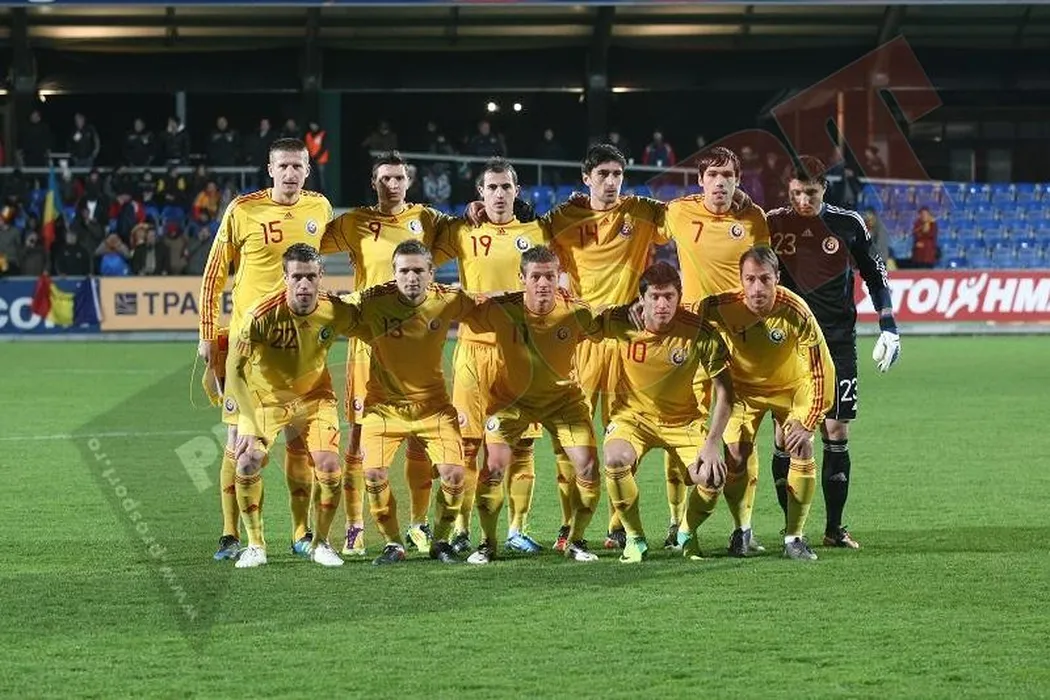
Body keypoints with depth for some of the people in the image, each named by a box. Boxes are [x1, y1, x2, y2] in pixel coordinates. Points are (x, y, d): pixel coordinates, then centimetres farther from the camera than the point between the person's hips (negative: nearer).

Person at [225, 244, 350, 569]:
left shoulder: (337, 312, -21)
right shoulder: (263, 315, -29)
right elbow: (235, 370, -25)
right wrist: (250, 422, -29)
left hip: (314, 395, 1)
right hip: (264, 396, -1)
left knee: (329, 467, -14)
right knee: (247, 463, -17)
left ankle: (320, 543, 10)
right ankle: (255, 545, 3)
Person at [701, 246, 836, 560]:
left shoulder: (796, 313, -31)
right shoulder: (722, 307, -30)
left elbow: (821, 371, -23)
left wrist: (808, 424, -22)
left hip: (790, 388, -1)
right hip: (743, 388, 1)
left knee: (802, 451, -15)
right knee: (734, 456, -12)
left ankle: (794, 537, 0)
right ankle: (741, 532, 11)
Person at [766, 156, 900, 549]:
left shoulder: (848, 225, 2)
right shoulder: (773, 225, 1)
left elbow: (875, 275, 11)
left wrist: (888, 328, 5)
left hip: (838, 343, 1)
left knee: (837, 434, -1)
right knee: (786, 435, -5)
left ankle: (834, 529, 8)